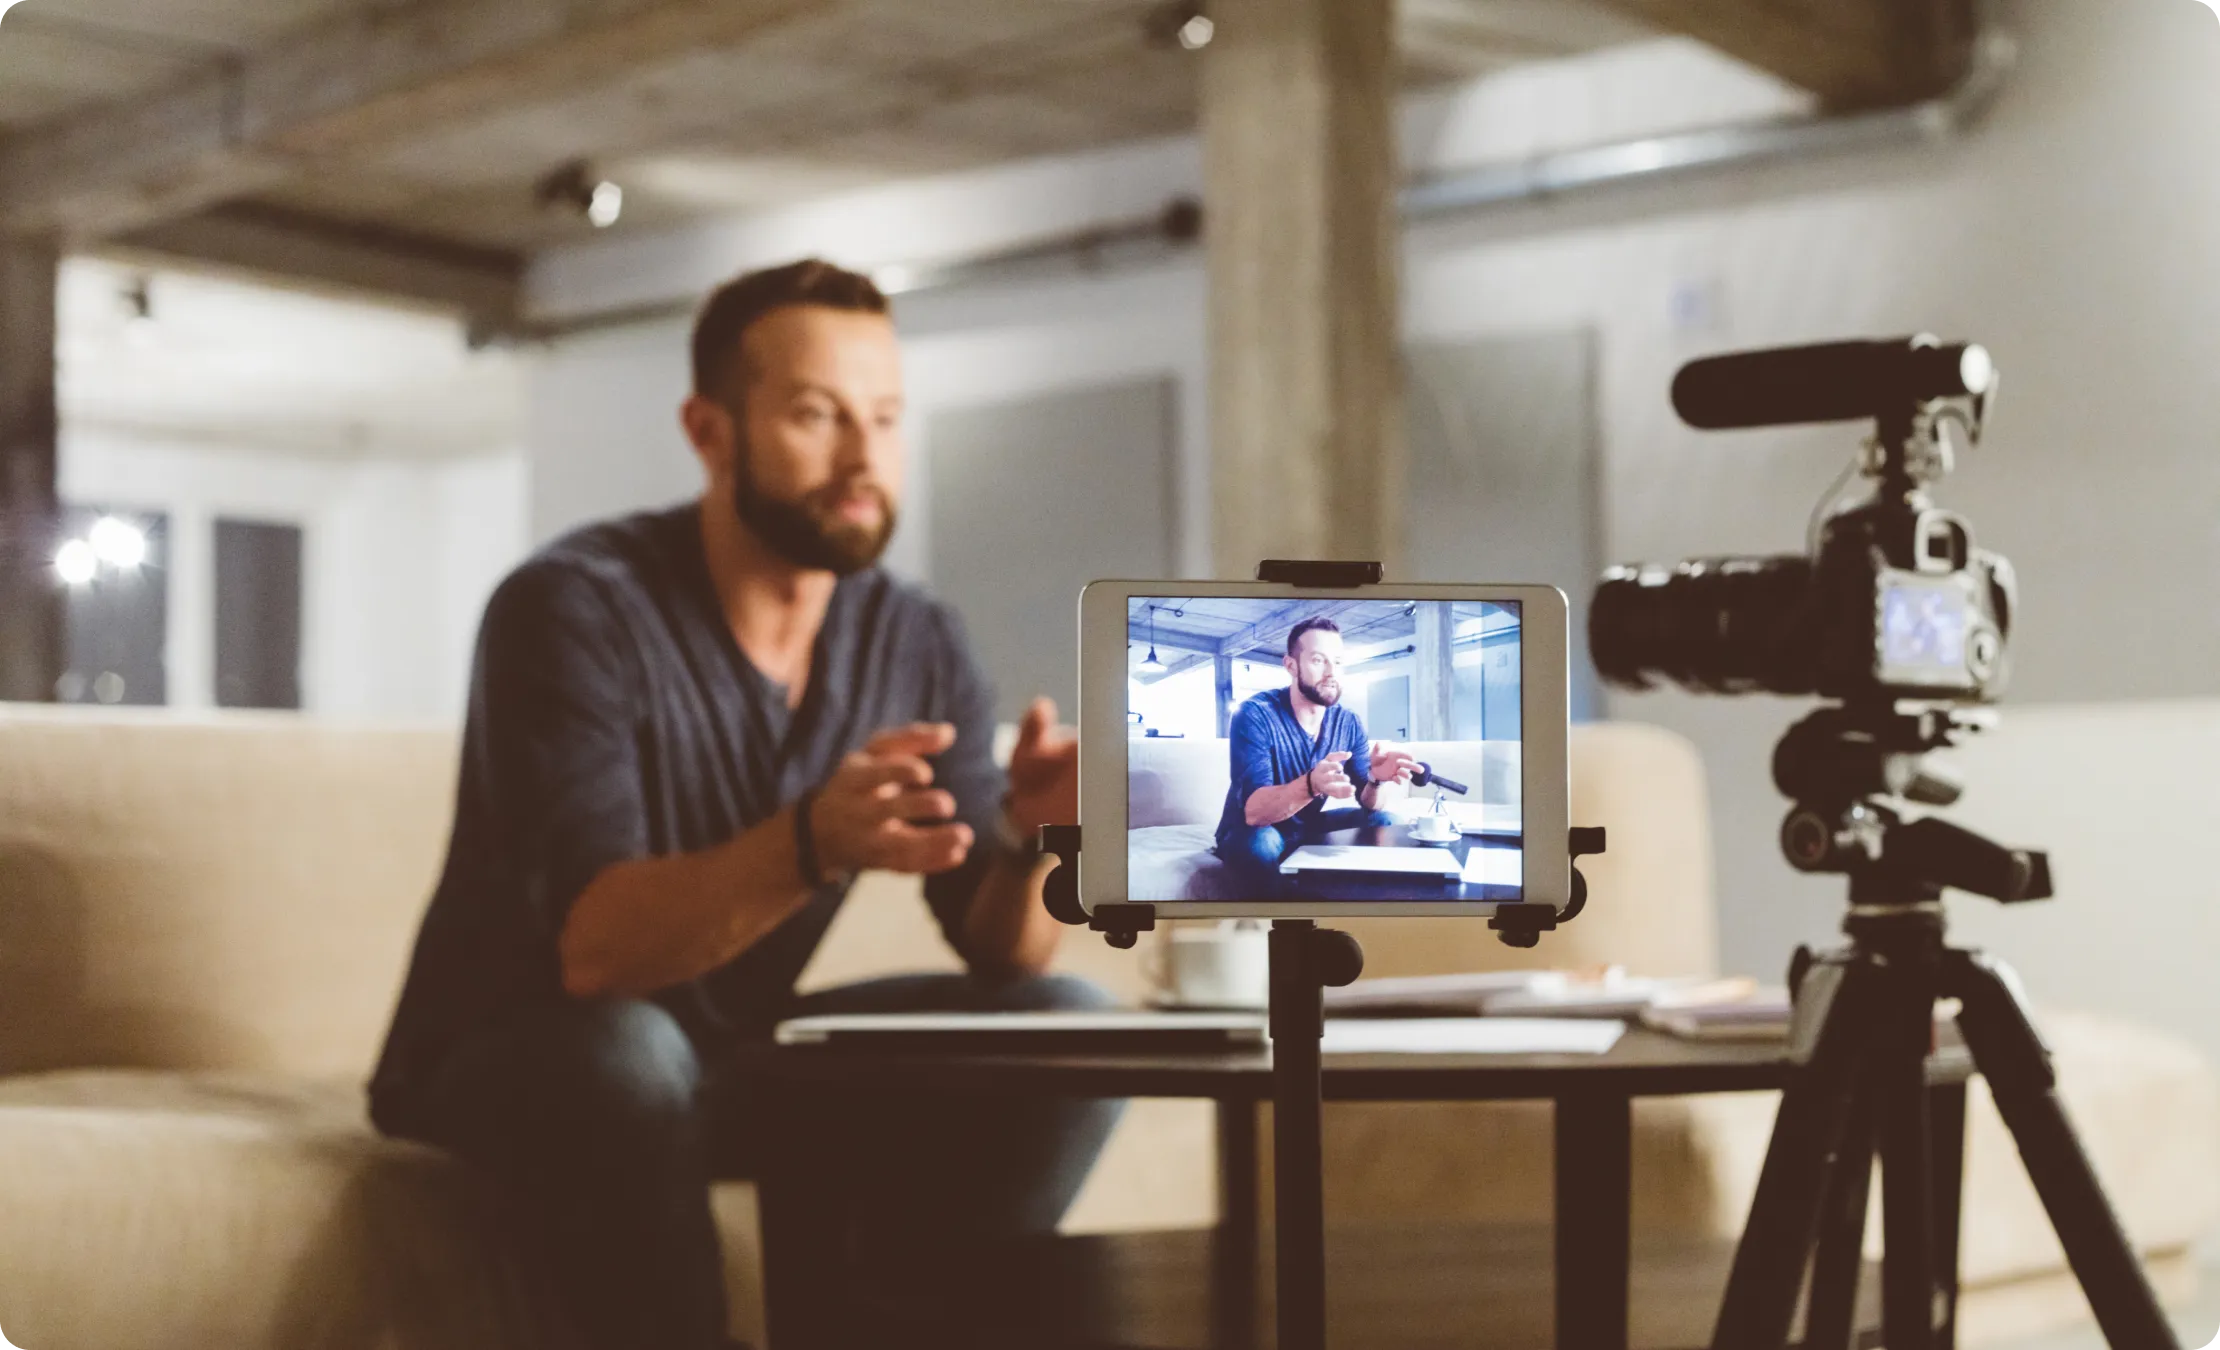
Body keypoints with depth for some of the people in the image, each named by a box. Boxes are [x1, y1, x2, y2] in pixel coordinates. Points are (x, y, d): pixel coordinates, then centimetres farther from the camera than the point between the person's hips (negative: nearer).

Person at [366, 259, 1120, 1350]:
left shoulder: (917, 645, -4)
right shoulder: (576, 608, -20)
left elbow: (1000, 950, -9)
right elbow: (594, 947, -31)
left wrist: (1029, 838, -32)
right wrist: (812, 842, -48)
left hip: (741, 1051, 5)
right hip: (511, 1056, -5)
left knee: (1072, 1032, -11)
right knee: (626, 1054, -38)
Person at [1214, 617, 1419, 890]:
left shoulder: (1349, 723, -5)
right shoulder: (1255, 714, -23)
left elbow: (1368, 804, -9)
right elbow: (1254, 811, -33)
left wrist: (1376, 778, -34)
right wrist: (1312, 784, -52)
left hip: (1307, 827, 6)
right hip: (1252, 832, -6)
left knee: (1382, 822, -10)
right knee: (1262, 845, -37)